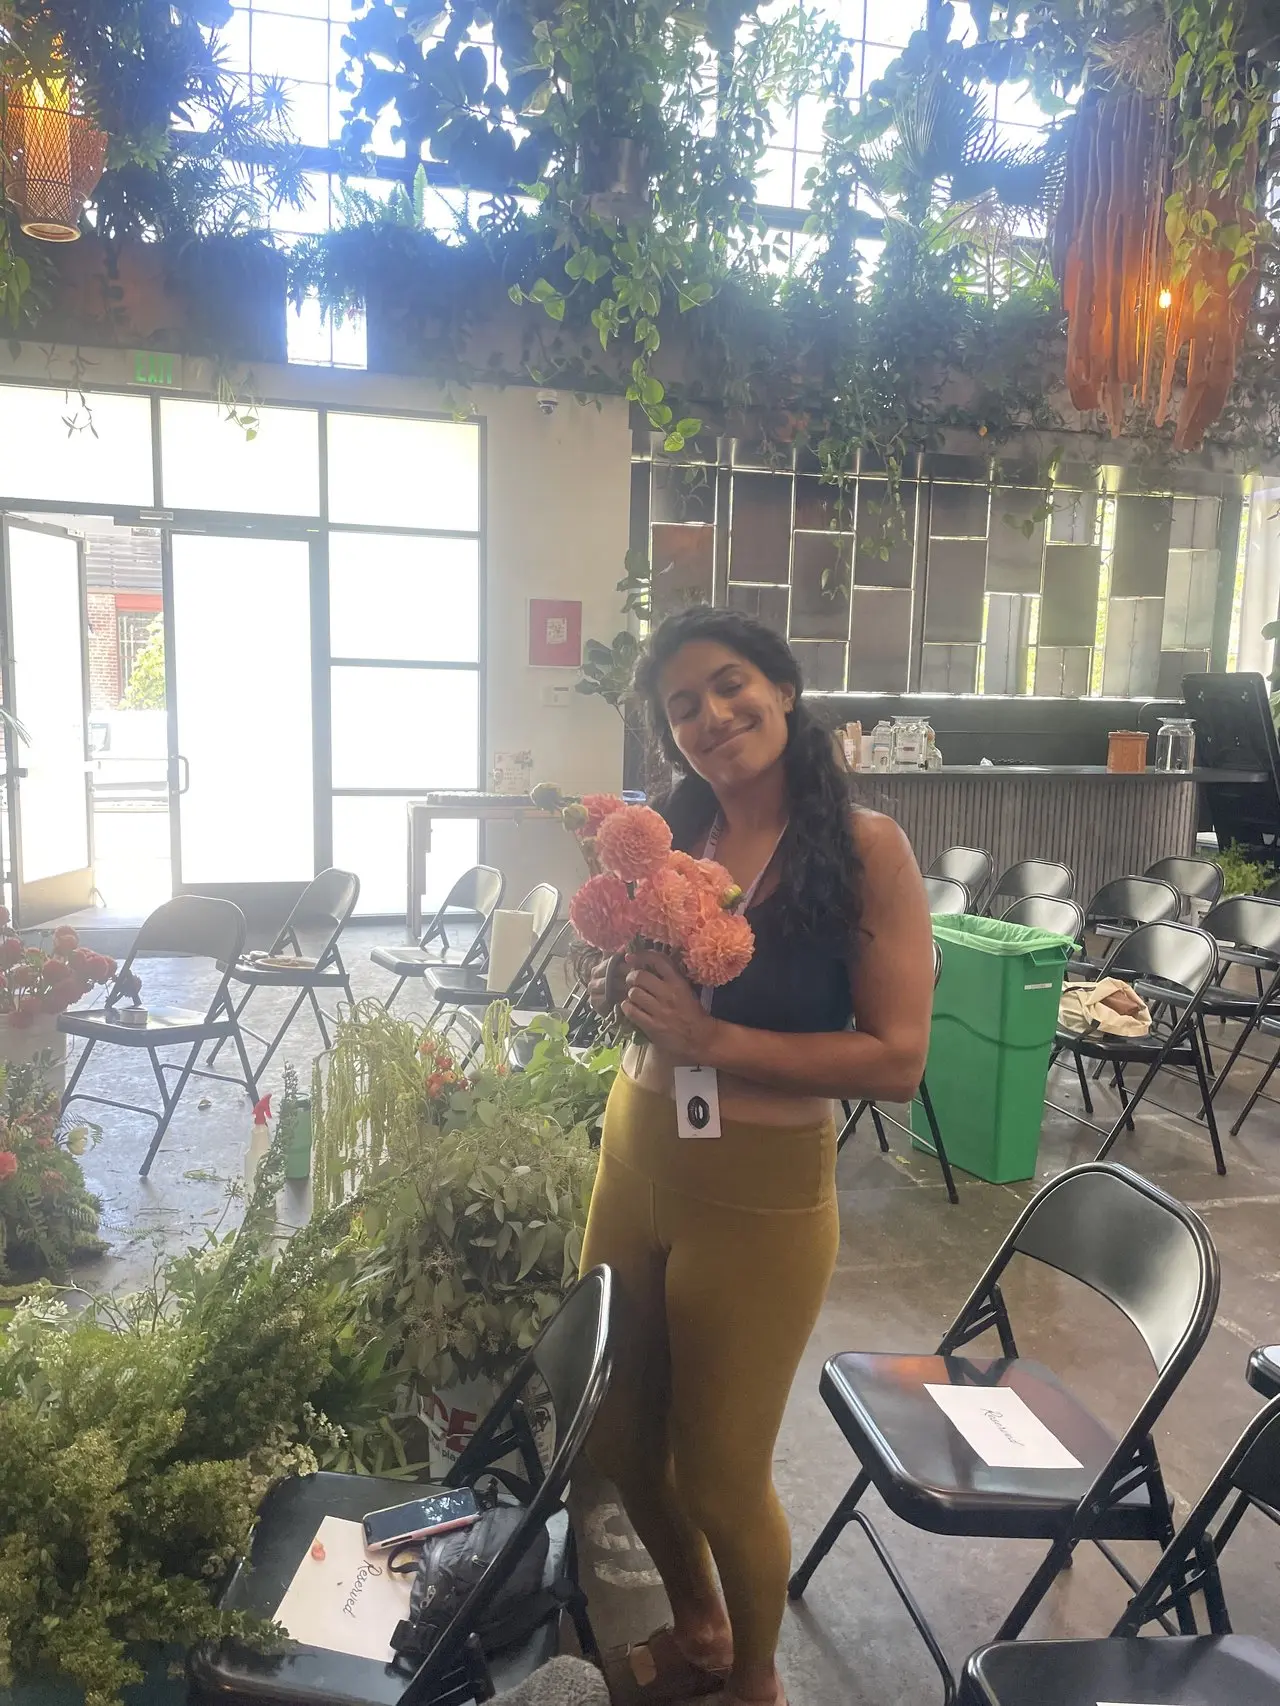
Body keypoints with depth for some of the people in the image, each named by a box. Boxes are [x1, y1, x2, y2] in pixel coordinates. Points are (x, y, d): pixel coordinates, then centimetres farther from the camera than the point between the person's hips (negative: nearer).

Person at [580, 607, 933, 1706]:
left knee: (719, 1471, 13)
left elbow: (899, 1059, -18)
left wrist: (718, 1040, -24)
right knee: (618, 1439, 21)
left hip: (759, 1193, -5)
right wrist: (620, 982, -9)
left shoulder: (865, 848, -14)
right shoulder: (672, 834, 1)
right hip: (633, 1155, 6)